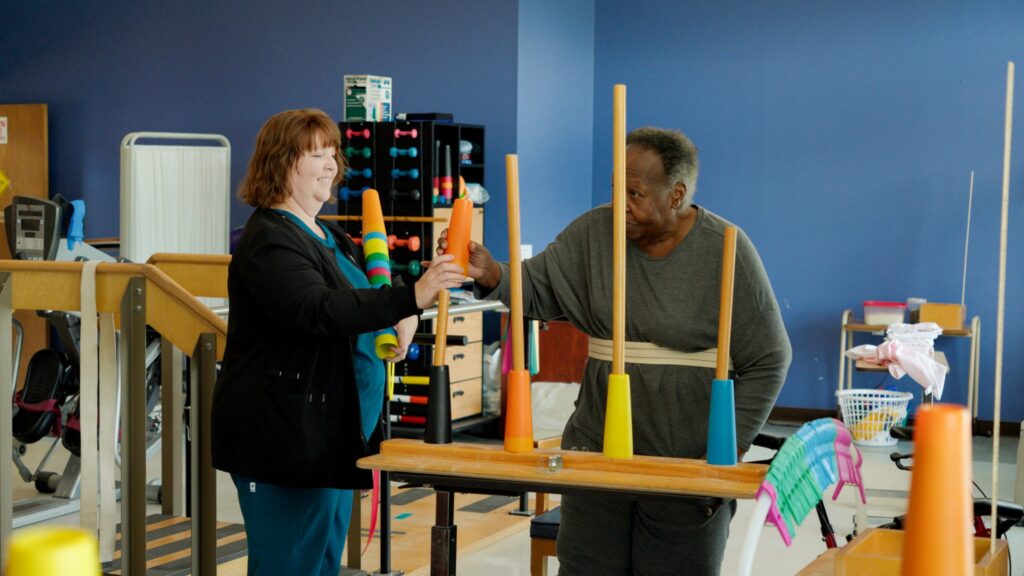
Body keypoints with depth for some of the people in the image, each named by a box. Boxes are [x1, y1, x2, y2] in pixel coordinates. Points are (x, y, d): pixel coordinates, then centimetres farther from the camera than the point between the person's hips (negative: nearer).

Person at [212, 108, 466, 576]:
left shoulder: (330, 237, 16)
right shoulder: (270, 239, -14)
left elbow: (357, 304, 27)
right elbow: (318, 309, -31)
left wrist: (404, 321, 3)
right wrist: (410, 298, -39)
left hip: (333, 436, 10)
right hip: (285, 439, -10)